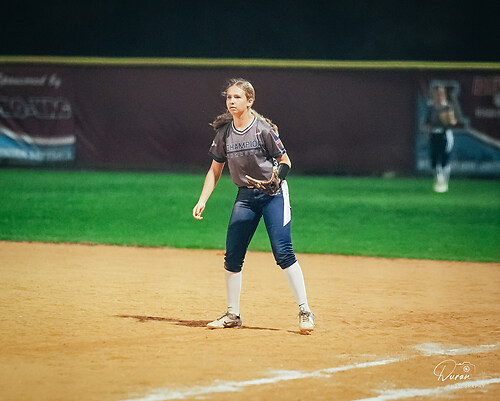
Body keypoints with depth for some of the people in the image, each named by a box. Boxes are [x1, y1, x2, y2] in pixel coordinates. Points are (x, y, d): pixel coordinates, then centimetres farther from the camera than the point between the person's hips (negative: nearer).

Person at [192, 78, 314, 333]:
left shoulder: (263, 129, -13)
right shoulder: (224, 133, 3)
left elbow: (285, 162, -7)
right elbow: (215, 170, 11)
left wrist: (274, 180, -26)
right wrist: (202, 201, 2)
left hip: (273, 194, -5)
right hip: (245, 196, 6)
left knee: (283, 252, -15)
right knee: (232, 256, 4)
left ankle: (304, 311, -10)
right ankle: (233, 315, 17)